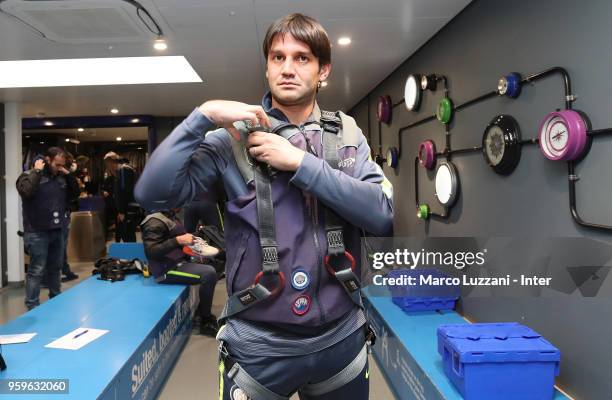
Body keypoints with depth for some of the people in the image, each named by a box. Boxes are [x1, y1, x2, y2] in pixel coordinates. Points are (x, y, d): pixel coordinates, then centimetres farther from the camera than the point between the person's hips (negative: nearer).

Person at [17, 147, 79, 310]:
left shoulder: (61, 178, 12)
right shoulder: (29, 175, -7)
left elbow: (75, 194, 12)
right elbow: (26, 192, -27)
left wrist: (68, 175, 2)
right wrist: (37, 171, -19)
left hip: (57, 231, 6)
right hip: (37, 232, -6)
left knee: (55, 267, 17)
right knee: (37, 270, -5)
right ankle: (32, 307, 2)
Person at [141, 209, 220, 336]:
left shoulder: (171, 216, 10)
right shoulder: (155, 222, -18)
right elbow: (151, 252, -26)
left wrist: (187, 238, 6)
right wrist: (178, 240, -28)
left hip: (179, 261, 10)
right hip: (168, 268, -10)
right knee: (209, 273, -23)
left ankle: (202, 310, 24)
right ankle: (205, 321, -8)